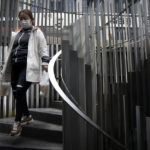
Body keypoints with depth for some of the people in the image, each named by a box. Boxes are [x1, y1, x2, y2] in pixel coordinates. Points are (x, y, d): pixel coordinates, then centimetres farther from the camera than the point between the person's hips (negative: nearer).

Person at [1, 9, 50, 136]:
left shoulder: (37, 33, 9)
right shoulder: (16, 35, 27)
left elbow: (43, 49, -3)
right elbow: (11, 50, 27)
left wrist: (44, 62, -18)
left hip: (28, 66, -7)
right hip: (15, 66, 7)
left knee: (20, 91, -19)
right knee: (16, 93, 7)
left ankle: (17, 123, -9)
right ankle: (27, 116, 28)